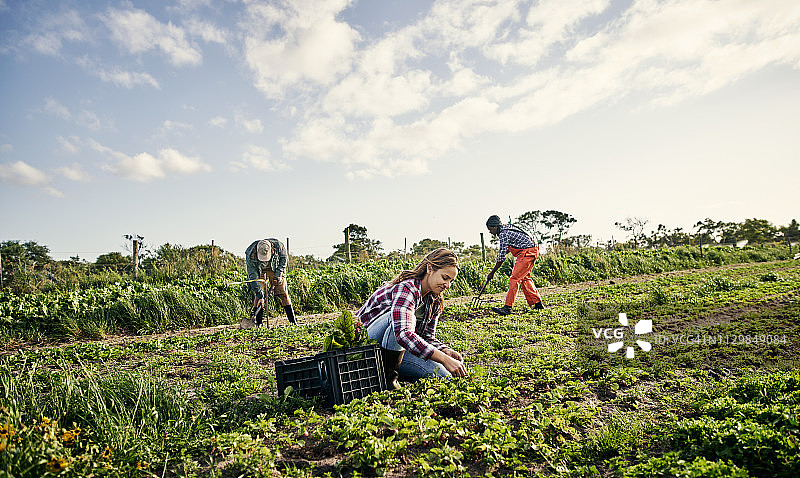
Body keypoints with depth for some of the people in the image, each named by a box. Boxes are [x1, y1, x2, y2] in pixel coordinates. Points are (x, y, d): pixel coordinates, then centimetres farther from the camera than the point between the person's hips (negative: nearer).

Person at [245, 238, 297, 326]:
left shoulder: (278, 245, -33)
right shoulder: (250, 255, -34)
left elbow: (284, 257, -9)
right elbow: (253, 276, -29)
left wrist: (278, 274, -16)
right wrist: (260, 296, -32)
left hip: (275, 269, 1)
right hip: (258, 271, -1)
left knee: (283, 294, -6)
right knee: (258, 296, -14)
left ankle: (293, 321, -1)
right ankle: (257, 323, -5)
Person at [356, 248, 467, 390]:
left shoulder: (434, 302, 2)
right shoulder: (406, 288, -27)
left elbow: (428, 337, 5)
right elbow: (403, 334, -42)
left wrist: (447, 351, -17)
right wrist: (445, 360, -44)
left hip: (396, 347, 8)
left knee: (442, 374, -12)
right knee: (408, 317, -35)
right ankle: (386, 376, -19)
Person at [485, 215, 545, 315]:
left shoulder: (503, 234, -16)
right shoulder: (507, 227, 13)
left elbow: (501, 258, -16)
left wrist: (492, 272, -9)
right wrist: (505, 251, 15)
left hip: (527, 253, -10)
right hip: (532, 251, 10)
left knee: (514, 279, -13)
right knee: (524, 278, 17)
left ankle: (507, 307, -15)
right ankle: (537, 303, 23)